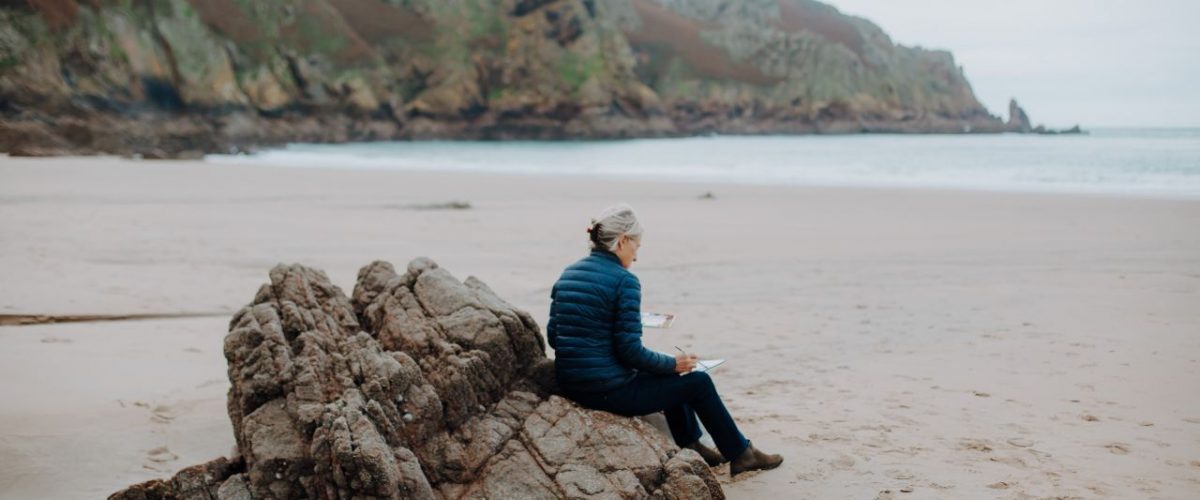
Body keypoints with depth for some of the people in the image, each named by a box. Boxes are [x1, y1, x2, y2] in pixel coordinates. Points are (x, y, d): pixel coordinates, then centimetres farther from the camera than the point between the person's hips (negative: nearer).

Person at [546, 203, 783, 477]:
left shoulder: (567, 274, 7)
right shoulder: (624, 281, -16)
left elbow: (553, 336, 11)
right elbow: (631, 351, -19)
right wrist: (674, 363, -2)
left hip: (570, 386, 8)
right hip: (610, 392, -8)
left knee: (669, 374, 30)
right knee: (698, 382, 12)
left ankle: (691, 447, 40)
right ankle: (740, 454, 28)